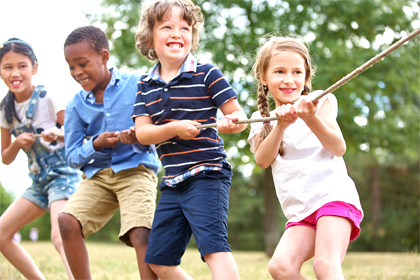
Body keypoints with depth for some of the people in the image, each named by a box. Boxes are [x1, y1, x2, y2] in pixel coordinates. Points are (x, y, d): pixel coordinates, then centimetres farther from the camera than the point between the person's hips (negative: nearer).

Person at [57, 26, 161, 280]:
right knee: (67, 220, -20)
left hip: (136, 170, -3)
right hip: (98, 175, 4)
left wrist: (140, 138, -22)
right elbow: (72, 157, 8)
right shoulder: (76, 105, 6)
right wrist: (95, 145, -12)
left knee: (141, 235, -24)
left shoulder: (136, 85, -4)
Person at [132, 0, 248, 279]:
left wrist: (231, 122, -29)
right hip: (172, 183, 6)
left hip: (207, 175, -6)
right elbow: (142, 133, -1)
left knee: (213, 245, -24)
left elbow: (239, 115, -5)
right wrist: (174, 129, -19)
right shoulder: (145, 86, 8)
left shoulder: (207, 74, -5)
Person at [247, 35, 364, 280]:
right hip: (300, 212, 4)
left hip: (332, 195, -4)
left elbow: (339, 147, -6)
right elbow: (263, 159, 1)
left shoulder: (320, 101, 6)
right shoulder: (262, 120, 17)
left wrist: (311, 119, -23)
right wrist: (281, 126, -13)